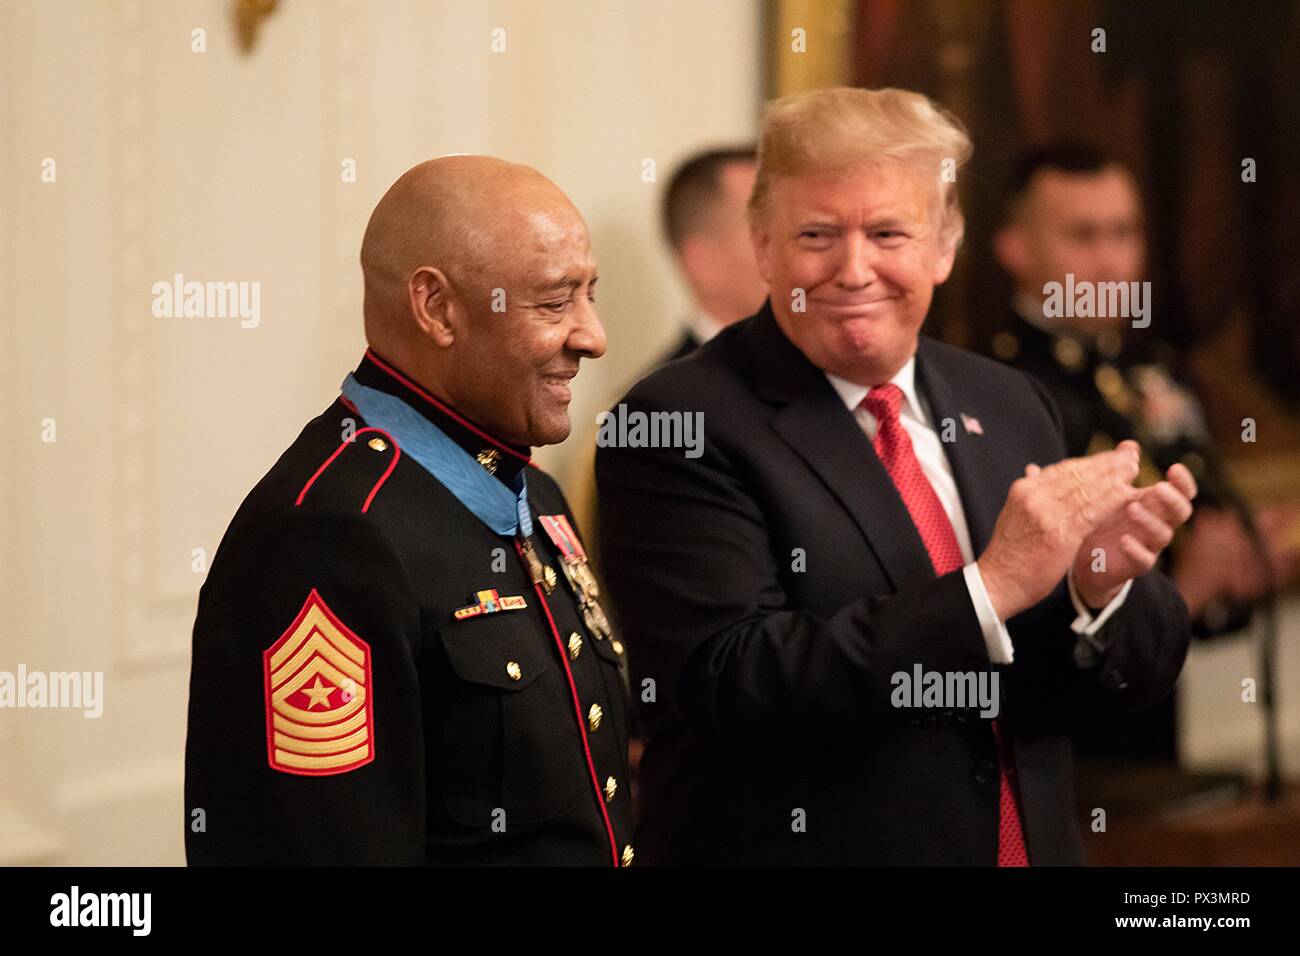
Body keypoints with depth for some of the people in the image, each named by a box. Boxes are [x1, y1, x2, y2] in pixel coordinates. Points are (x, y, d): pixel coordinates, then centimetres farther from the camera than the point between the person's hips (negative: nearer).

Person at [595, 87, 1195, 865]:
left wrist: (1102, 586, -19)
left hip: (1031, 843, 5)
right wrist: (994, 585, -27)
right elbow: (730, 688, -25)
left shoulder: (1009, 407, 2)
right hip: (790, 852, -5)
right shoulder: (677, 428, -14)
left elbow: (1142, 673, 3)